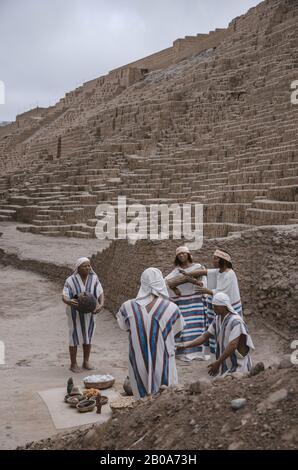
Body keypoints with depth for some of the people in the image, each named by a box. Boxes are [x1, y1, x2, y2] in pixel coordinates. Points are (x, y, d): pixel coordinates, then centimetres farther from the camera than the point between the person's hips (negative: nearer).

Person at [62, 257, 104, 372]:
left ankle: (86, 362, 27)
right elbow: (64, 297, -24)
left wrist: (101, 305, -36)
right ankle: (73, 364, 20)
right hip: (75, 314, -3)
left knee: (88, 338, 11)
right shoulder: (70, 280, -18)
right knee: (75, 339, 4)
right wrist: (69, 301, -48)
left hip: (89, 313, 3)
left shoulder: (94, 278, -10)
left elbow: (101, 294, -15)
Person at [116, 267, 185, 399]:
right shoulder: (171, 308, -15)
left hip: (139, 364, 2)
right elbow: (177, 331, 1)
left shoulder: (128, 307, -12)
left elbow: (123, 325, 8)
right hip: (163, 365, -2)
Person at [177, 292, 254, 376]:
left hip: (238, 366, -7)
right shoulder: (217, 319, 2)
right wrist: (185, 345, -7)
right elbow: (205, 336, 4)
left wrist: (218, 363, -28)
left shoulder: (235, 321, -22)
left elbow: (233, 345, -27)